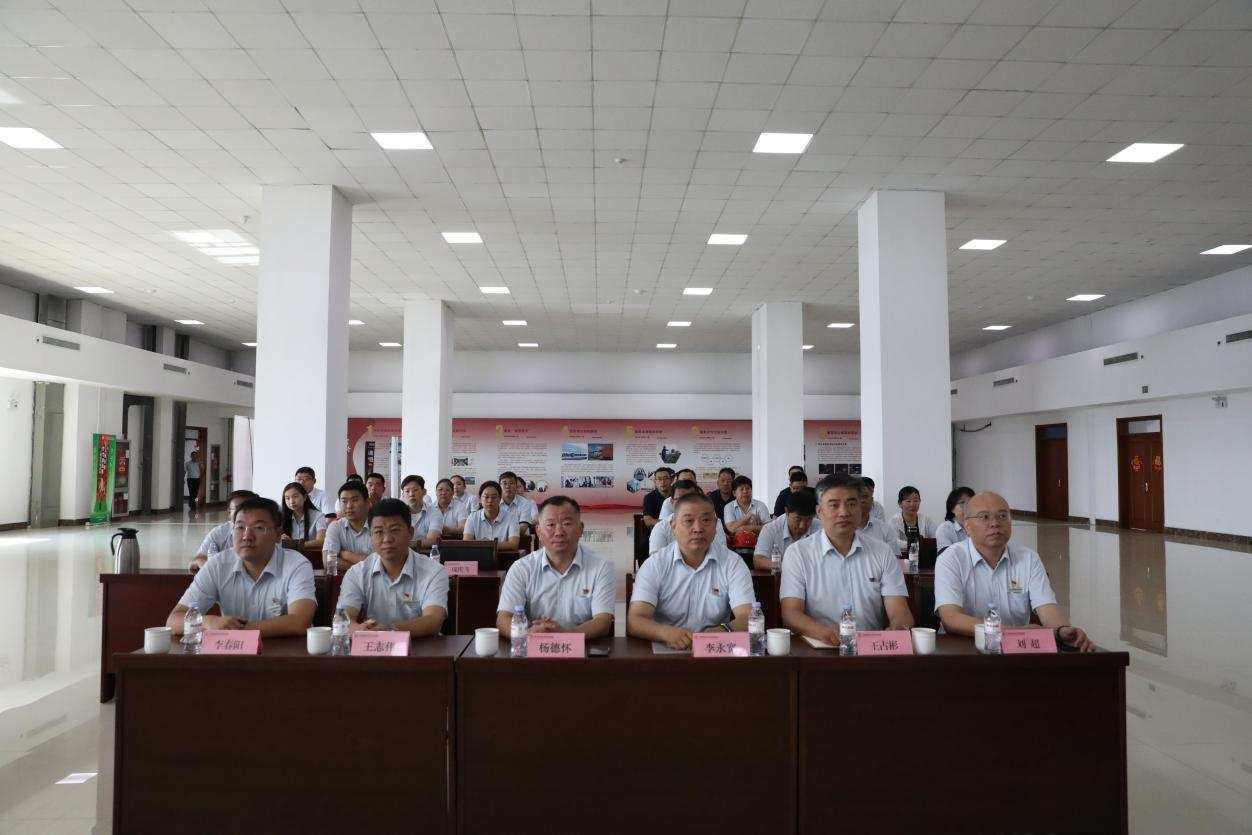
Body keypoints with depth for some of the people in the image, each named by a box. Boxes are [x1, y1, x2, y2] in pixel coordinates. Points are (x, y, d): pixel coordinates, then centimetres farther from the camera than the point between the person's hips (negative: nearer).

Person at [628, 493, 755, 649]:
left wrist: (724, 630, -32)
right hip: (663, 651, -2)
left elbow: (748, 618, -10)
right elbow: (634, 622, -11)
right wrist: (666, 632, -31)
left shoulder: (733, 564, 1)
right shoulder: (654, 565, -2)